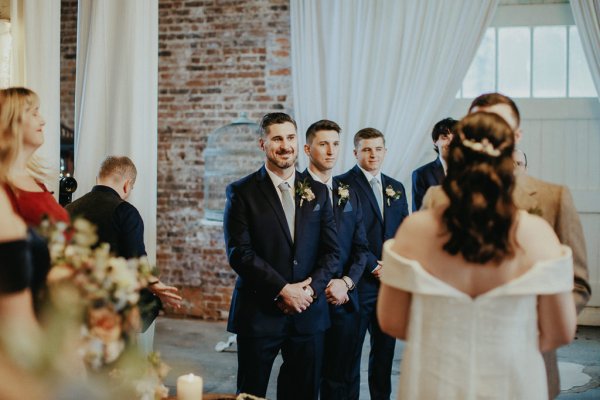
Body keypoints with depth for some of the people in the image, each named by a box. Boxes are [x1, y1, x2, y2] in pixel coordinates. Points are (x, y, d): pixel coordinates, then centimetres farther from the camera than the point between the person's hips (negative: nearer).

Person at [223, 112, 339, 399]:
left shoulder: (317, 192, 10)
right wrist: (283, 289, -16)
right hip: (259, 312, -3)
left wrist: (311, 289, -8)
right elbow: (239, 252, -11)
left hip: (309, 311, 4)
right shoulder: (242, 192, -2)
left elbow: (331, 250, 8)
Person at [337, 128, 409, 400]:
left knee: (385, 348, 12)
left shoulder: (396, 188, 14)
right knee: (351, 350, 3)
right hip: (359, 282, -5)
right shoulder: (343, 185, -6)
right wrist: (375, 267, -12)